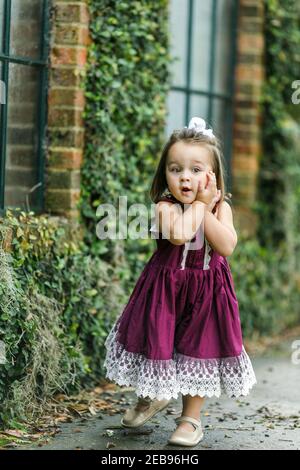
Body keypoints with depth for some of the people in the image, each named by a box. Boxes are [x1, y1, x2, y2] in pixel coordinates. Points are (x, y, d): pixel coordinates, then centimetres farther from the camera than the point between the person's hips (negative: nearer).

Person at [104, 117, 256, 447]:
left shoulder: (221, 206, -5)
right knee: (157, 344, 8)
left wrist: (207, 205, -21)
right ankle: (152, 396, 37)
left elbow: (226, 246, -20)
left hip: (206, 290, 2)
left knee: (198, 350, 7)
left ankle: (191, 417, 20)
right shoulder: (165, 206, -13)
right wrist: (200, 203, -22)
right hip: (165, 287, -1)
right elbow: (178, 234, -34)